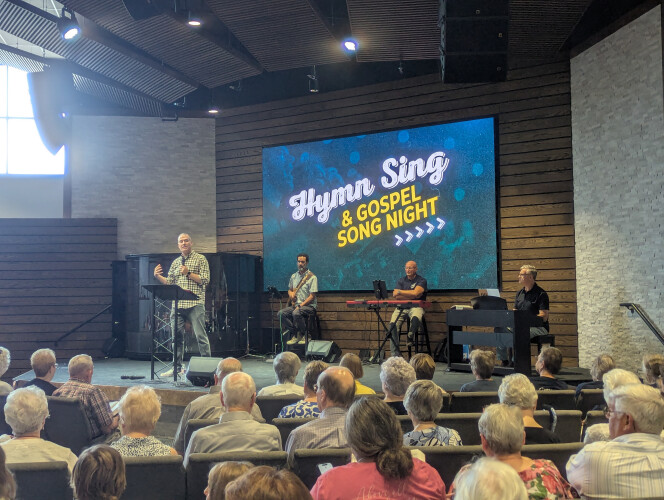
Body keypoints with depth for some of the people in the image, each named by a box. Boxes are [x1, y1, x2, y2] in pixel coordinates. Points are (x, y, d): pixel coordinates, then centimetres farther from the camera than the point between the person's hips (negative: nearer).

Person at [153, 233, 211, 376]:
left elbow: (205, 280, -6)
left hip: (195, 304, -5)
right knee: (177, 336, 7)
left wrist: (188, 273, -12)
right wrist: (158, 276, 4)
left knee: (200, 335, -7)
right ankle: (177, 366, 15)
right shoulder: (176, 262, 19)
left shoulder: (200, 259, 4)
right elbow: (169, 282, 19)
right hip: (177, 304, 5)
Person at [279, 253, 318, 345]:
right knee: (281, 313, -19)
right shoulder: (294, 276, 14)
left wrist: (300, 305, -19)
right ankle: (295, 335, -9)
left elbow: (312, 296, -12)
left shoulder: (312, 277, -7)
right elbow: (290, 289, 27)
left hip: (309, 306, -6)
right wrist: (291, 293, 1)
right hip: (295, 305, 7)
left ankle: (303, 335, -12)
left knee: (296, 313, -37)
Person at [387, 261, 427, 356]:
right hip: (401, 307, 3)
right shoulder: (401, 280, 16)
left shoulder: (421, 281, 4)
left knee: (416, 318, -39)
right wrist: (412, 295, -4)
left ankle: (410, 337, -7)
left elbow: (415, 293, -15)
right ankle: (395, 354, -18)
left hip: (415, 307, -3)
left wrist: (400, 292, -3)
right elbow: (395, 296, 2)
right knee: (393, 324, -23)